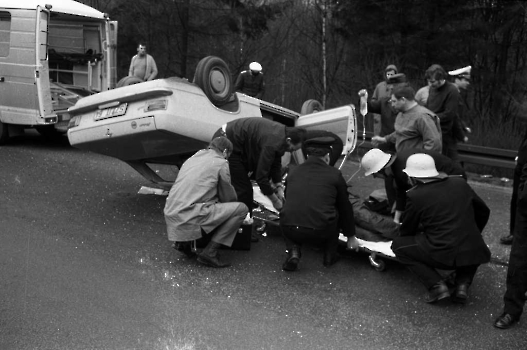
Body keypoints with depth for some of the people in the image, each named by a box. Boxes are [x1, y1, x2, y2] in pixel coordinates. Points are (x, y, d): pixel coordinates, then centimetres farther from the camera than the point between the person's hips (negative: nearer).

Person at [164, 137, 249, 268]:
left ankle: (183, 241, 17)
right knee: (241, 209, -2)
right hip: (190, 217, -8)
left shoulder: (193, 158, 24)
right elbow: (228, 197, 8)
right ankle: (210, 252, -5)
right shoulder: (221, 162, 3)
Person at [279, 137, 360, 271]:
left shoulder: (293, 172, 15)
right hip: (321, 233, -2)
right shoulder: (334, 174, 7)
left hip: (289, 230, 2)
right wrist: (351, 237, 31)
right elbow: (345, 207, 16)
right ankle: (330, 255, 26)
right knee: (334, 214, 27)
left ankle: (293, 251, 12)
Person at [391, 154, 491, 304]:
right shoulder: (460, 183, 9)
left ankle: (436, 285, 0)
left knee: (398, 245, 13)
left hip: (442, 254, -5)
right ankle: (463, 283, 14)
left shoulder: (415, 195, -4)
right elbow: (483, 211, 21)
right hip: (473, 253, 5)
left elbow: (406, 231, 9)